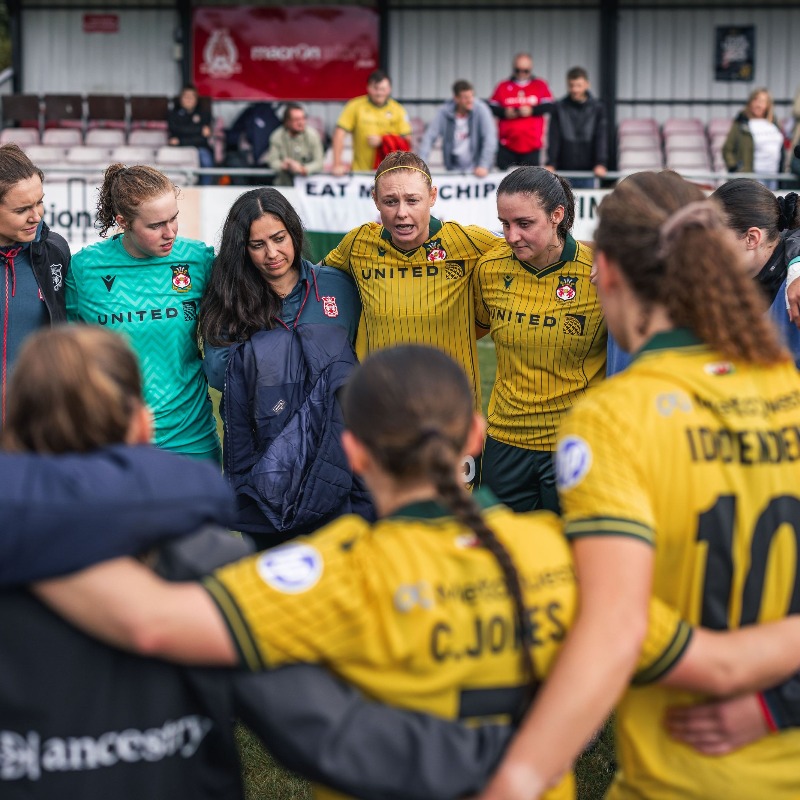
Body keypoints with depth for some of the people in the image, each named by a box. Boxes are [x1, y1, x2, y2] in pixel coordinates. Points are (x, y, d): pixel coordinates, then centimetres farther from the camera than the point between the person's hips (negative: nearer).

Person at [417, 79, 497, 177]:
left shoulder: (481, 109, -9)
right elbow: (429, 137, -5)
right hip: (454, 170, 2)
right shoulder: (444, 112, -5)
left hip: (477, 171, -2)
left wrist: (484, 166, -22)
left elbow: (490, 138, -14)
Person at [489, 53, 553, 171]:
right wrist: (505, 112, -10)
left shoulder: (541, 85, 8)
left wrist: (531, 110, -13)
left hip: (532, 146, -1)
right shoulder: (503, 86, 11)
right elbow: (492, 108, 7)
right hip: (507, 146, 1)